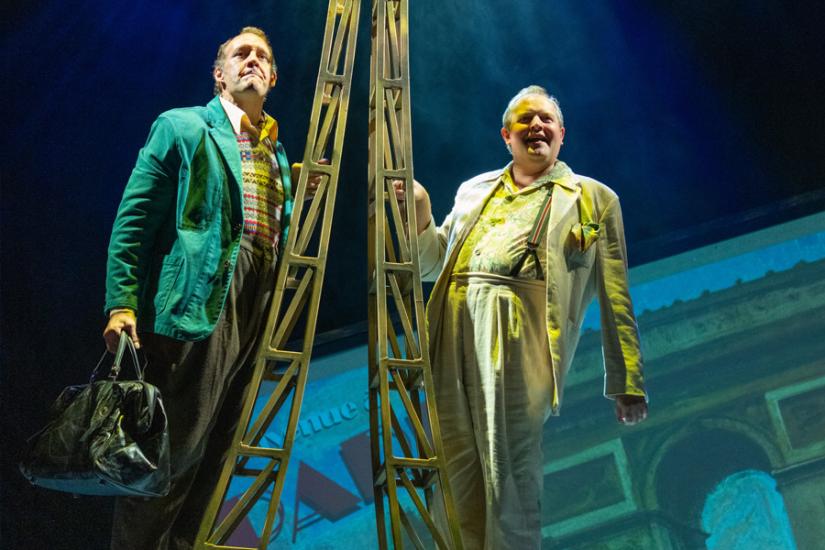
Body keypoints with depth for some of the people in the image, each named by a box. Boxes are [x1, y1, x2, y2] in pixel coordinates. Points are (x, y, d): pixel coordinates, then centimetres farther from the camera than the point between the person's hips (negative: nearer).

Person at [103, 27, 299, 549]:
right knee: (171, 451, -6)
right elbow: (134, 219, -4)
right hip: (195, 306, -6)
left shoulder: (278, 153, 21)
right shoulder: (183, 128, 3)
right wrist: (122, 303, -12)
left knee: (212, 452, 10)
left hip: (252, 316, 7)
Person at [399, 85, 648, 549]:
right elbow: (433, 265, 28)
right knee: (455, 470, 1)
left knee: (509, 472, -10)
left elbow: (615, 299, 11)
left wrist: (628, 381, 7)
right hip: (455, 328, 4)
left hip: (518, 334, -4)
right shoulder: (474, 190, 26)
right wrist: (422, 216, 10)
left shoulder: (593, 199, 15)